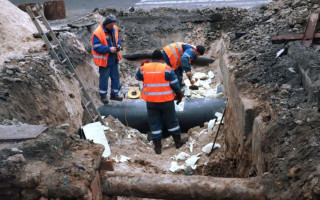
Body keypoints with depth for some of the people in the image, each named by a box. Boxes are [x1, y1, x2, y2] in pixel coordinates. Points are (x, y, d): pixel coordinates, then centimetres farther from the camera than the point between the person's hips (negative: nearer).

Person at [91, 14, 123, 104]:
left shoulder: (114, 29, 2)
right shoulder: (98, 33, -20)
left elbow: (118, 39, 17)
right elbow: (96, 47, -22)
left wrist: (118, 45, -6)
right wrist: (109, 49, -27)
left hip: (114, 58, 7)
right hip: (104, 60, -7)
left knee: (115, 76, 14)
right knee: (104, 78, 3)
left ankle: (114, 94, 29)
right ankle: (103, 96, 18)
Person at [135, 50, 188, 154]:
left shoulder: (144, 68, -2)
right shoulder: (167, 68, -8)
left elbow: (138, 77, 18)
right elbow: (175, 84, -6)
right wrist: (179, 95, 8)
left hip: (151, 101, 2)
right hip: (166, 100, -1)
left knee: (154, 122, 11)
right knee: (171, 121, 14)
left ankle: (157, 146, 13)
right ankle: (178, 141, 27)